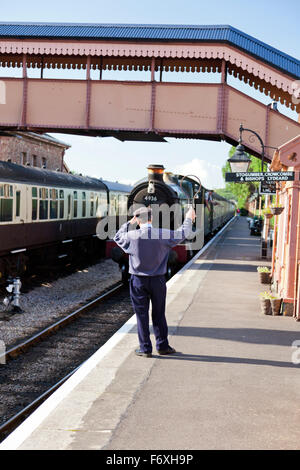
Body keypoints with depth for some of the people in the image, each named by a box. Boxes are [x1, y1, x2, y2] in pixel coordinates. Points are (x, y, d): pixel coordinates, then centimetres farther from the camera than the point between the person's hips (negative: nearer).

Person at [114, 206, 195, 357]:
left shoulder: (132, 236, -11)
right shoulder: (162, 234, -9)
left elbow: (118, 237, 11)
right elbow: (182, 234, 7)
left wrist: (130, 223, 18)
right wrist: (188, 219, 23)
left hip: (138, 281, -1)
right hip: (158, 280, 1)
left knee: (142, 315, 6)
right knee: (159, 314, 12)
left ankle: (145, 348, 10)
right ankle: (162, 346, 20)